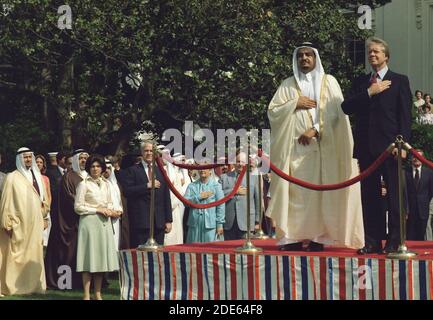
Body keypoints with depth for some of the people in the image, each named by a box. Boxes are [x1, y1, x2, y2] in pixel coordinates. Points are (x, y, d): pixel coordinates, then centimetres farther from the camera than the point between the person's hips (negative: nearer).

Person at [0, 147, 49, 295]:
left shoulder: (37, 176, 12)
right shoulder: (13, 178, -5)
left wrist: (43, 218, 13)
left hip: (35, 224, 5)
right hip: (18, 224, -5)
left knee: (34, 255, 6)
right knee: (15, 255, -2)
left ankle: (33, 285, 12)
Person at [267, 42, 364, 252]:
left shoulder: (328, 82, 9)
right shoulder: (288, 85, 15)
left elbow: (335, 112, -1)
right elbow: (272, 111, 8)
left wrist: (315, 130, -12)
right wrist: (295, 103, -5)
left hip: (322, 146, -2)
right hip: (294, 147, 2)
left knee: (319, 188, -7)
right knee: (295, 190, -6)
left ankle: (318, 237, -7)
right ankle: (294, 236, -6)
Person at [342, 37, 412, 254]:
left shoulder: (399, 81, 5)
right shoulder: (360, 82, 16)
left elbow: (405, 115, -1)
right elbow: (346, 107, 3)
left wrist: (402, 143, -11)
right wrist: (369, 93, -8)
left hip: (390, 146, -4)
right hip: (366, 146, 4)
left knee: (394, 196, -2)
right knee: (369, 196, 5)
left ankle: (394, 242, 1)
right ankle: (373, 241, 9)